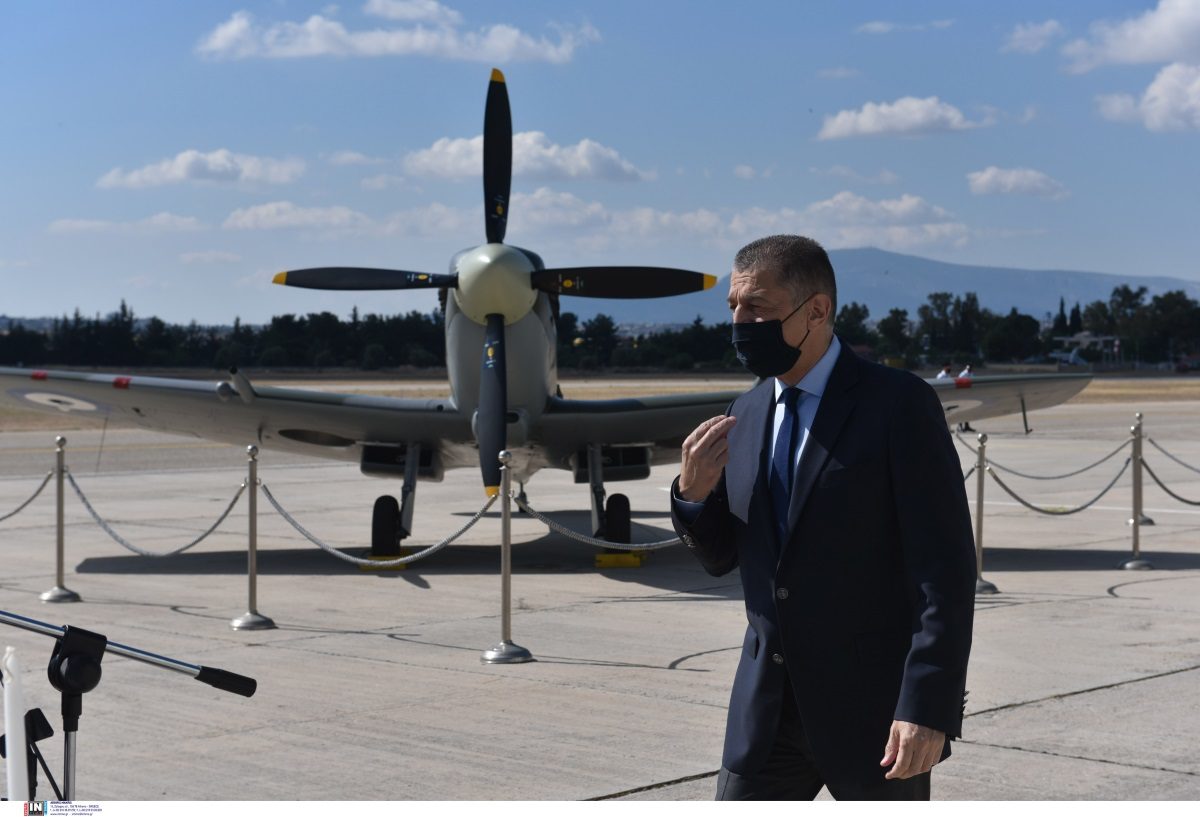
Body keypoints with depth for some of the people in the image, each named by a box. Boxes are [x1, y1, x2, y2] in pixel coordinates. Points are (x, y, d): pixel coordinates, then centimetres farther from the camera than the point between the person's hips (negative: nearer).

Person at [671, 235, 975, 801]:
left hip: (873, 707, -6)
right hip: (768, 706, 6)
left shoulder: (899, 405, -11)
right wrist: (693, 492, -6)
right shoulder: (745, 415, 9)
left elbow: (946, 568, -14)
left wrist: (928, 708, -21)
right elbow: (721, 556, 16)